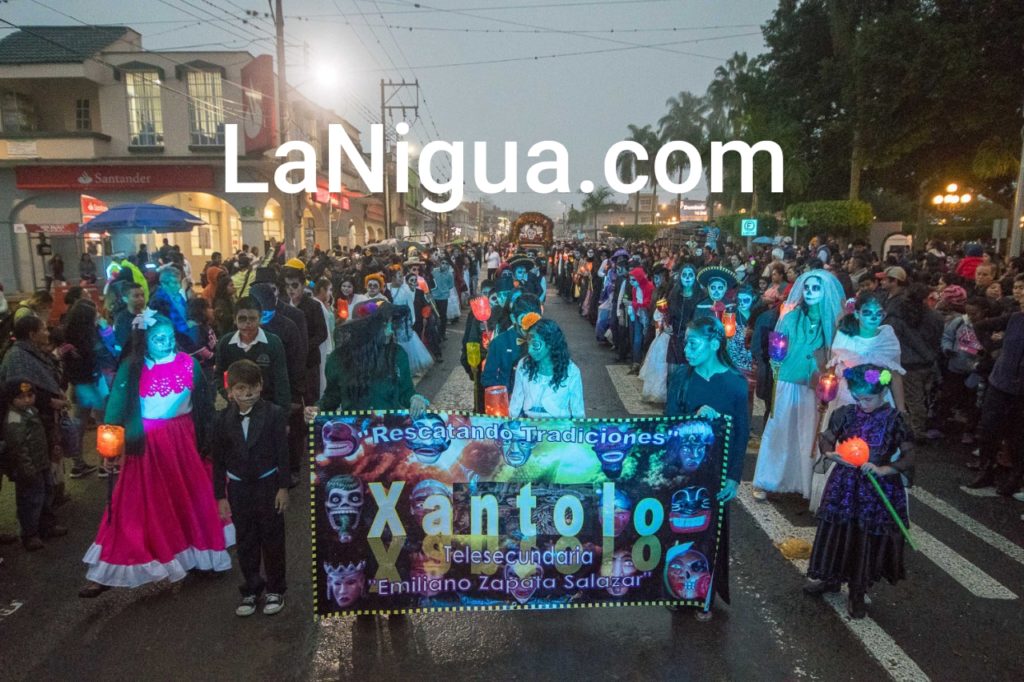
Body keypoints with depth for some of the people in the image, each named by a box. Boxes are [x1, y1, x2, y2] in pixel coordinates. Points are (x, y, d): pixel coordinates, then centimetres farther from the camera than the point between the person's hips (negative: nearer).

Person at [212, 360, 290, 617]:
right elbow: (218, 460, 2)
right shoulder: (223, 419, -3)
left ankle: (275, 590, 24)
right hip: (238, 487, 2)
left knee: (272, 538, 9)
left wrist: (283, 487, -9)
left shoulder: (274, 414, -10)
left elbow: (283, 453, -8)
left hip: (268, 485, -2)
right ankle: (251, 590, 27)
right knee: (245, 541, 12)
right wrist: (220, 496, 2)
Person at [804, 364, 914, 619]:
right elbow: (825, 437, 6)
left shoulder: (895, 421, -12)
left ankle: (858, 592, 25)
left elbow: (910, 456, -10)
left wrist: (883, 469, -22)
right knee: (837, 533, 14)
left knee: (867, 540, 6)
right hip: (844, 484, 3)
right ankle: (832, 579, 36)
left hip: (877, 489, -3)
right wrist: (830, 453, -15)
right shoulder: (846, 414, -3)